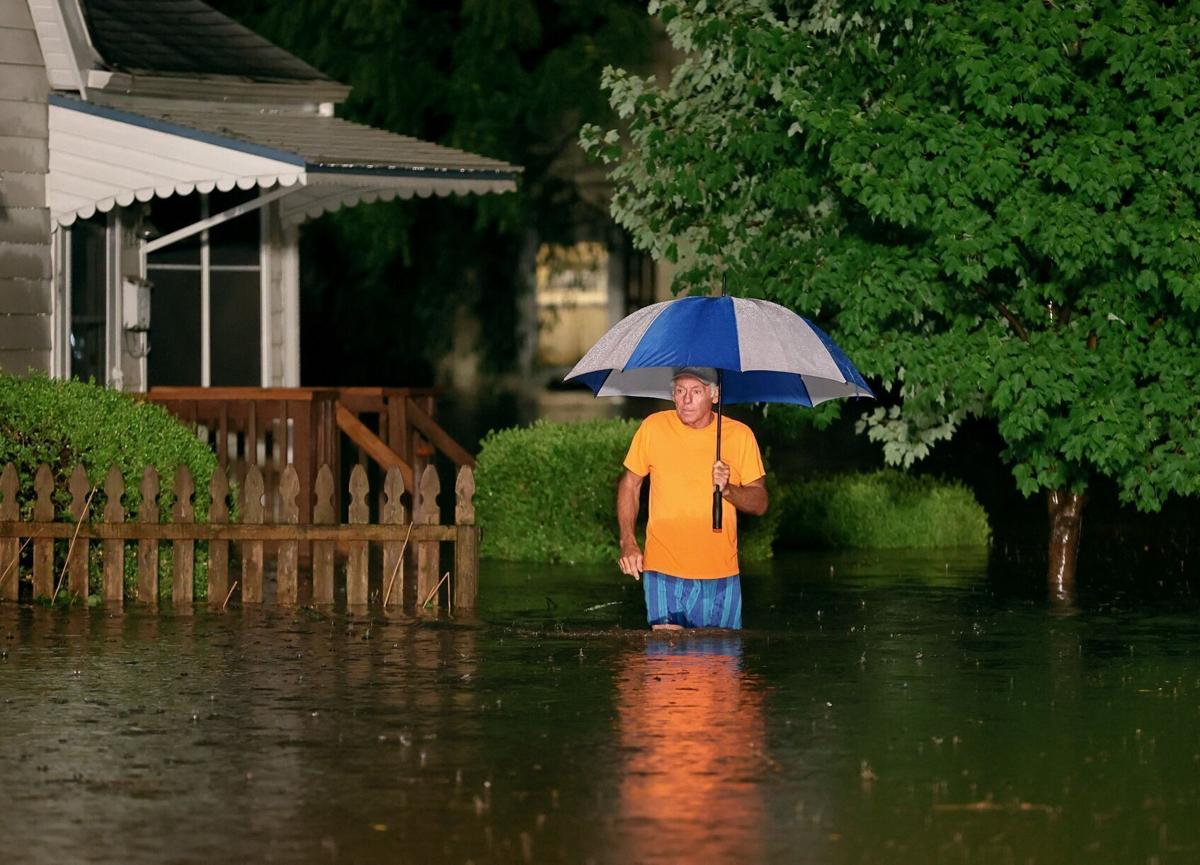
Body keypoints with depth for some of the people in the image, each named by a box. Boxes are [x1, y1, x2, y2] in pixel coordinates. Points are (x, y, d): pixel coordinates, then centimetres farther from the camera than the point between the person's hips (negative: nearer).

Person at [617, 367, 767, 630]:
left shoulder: (740, 435, 0)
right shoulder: (654, 427, -1)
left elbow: (760, 503, 3)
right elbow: (630, 483, 11)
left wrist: (728, 490, -18)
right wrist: (628, 542, 1)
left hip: (721, 574, 1)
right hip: (664, 570, -1)